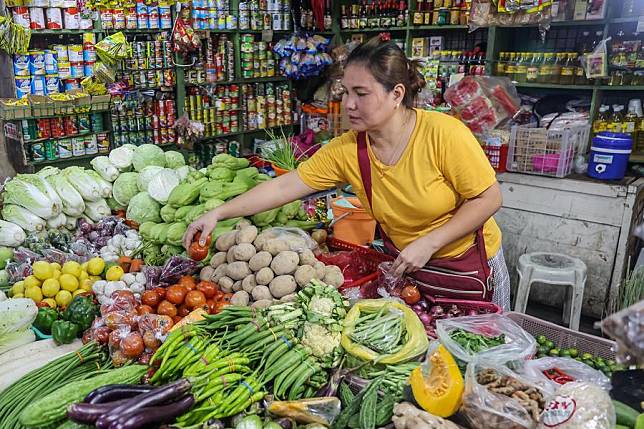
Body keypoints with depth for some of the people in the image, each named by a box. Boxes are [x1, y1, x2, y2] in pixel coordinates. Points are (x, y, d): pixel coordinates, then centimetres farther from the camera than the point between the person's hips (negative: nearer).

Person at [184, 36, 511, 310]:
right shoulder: (345, 150, -14)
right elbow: (284, 187, -14)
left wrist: (429, 242, -25)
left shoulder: (442, 133, -25)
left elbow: (488, 199, -18)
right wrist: (217, 214, -19)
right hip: (407, 267, 3)